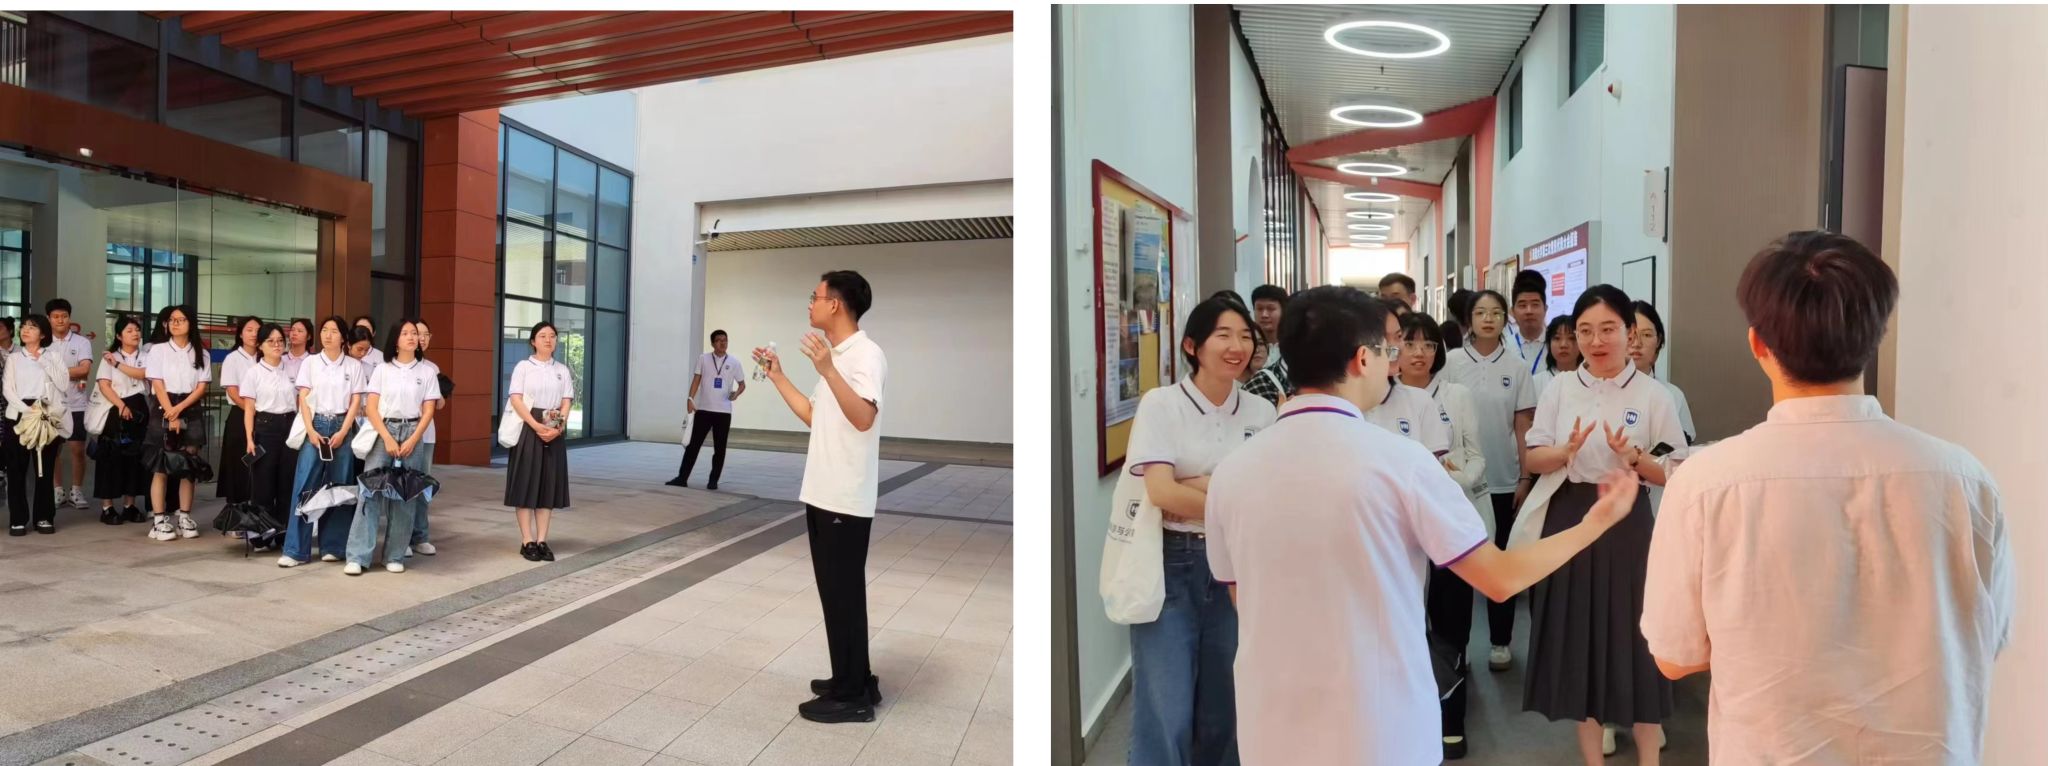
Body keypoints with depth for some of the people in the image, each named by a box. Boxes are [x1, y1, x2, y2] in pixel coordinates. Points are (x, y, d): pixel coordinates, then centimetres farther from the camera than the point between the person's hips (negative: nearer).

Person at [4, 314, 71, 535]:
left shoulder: (54, 355, 9)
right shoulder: (14, 357, 11)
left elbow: (64, 384, -2)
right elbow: (8, 389, 1)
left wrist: (45, 363, -9)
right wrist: (26, 410, -14)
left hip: (48, 416, -1)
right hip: (18, 415, 1)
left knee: (45, 468, 1)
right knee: (16, 469, -1)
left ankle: (43, 517, 7)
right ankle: (18, 519, 3)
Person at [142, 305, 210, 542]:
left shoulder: (200, 353, 8)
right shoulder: (158, 349, 2)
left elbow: (201, 387, 2)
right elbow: (158, 385, -5)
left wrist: (180, 409, -13)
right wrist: (171, 415, -12)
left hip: (191, 412, 2)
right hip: (164, 411, -2)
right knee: (160, 467, -3)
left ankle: (185, 518, 9)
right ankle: (160, 521, -1)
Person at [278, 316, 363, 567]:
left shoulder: (354, 366, 4)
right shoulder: (310, 362, 5)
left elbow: (356, 402, 2)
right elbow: (303, 399, 1)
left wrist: (342, 432, -9)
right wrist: (311, 430, -10)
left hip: (342, 428, 0)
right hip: (315, 426, 0)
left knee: (339, 487, 3)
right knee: (304, 486, -5)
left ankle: (333, 545, 11)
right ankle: (296, 549, -1)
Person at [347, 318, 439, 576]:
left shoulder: (427, 371, 6)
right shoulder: (382, 370, 5)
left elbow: (428, 411, 3)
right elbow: (371, 408, 0)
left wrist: (412, 440, -9)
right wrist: (388, 438, -11)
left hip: (412, 434, 1)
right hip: (383, 432, -1)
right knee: (371, 490, -7)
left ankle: (395, 556, 9)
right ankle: (358, 556, -4)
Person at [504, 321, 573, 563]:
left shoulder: (562, 370, 10)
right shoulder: (523, 366, 0)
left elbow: (566, 402, 5)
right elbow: (516, 400, -9)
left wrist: (558, 426, -13)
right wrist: (537, 426, -19)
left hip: (554, 431, 4)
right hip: (528, 428, -3)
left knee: (549, 483, 4)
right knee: (526, 483, -2)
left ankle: (542, 540, 9)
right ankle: (527, 541, 3)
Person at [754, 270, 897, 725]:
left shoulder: (866, 354, -15)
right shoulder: (835, 356, 15)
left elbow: (864, 418, -30)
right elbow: (813, 416, 22)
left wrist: (827, 370, -37)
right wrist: (777, 376, 21)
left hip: (845, 500, -10)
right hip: (822, 494, 10)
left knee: (843, 594, -1)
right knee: (835, 592, 16)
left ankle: (852, 697, 12)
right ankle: (852, 681, 28)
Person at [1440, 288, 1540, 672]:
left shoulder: (1516, 366, 1)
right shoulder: (1453, 363, -2)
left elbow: (1523, 426, 2)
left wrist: (1527, 478, -2)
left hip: (1504, 478, 1)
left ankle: (1500, 640, 20)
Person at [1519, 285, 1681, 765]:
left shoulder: (1653, 395, -2)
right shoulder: (1559, 389, 3)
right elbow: (1530, 460, 3)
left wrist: (1633, 459, -20)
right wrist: (1566, 452, -17)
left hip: (1628, 523, -2)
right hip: (1570, 520, 2)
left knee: (1636, 636, 2)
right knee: (1579, 635, 9)